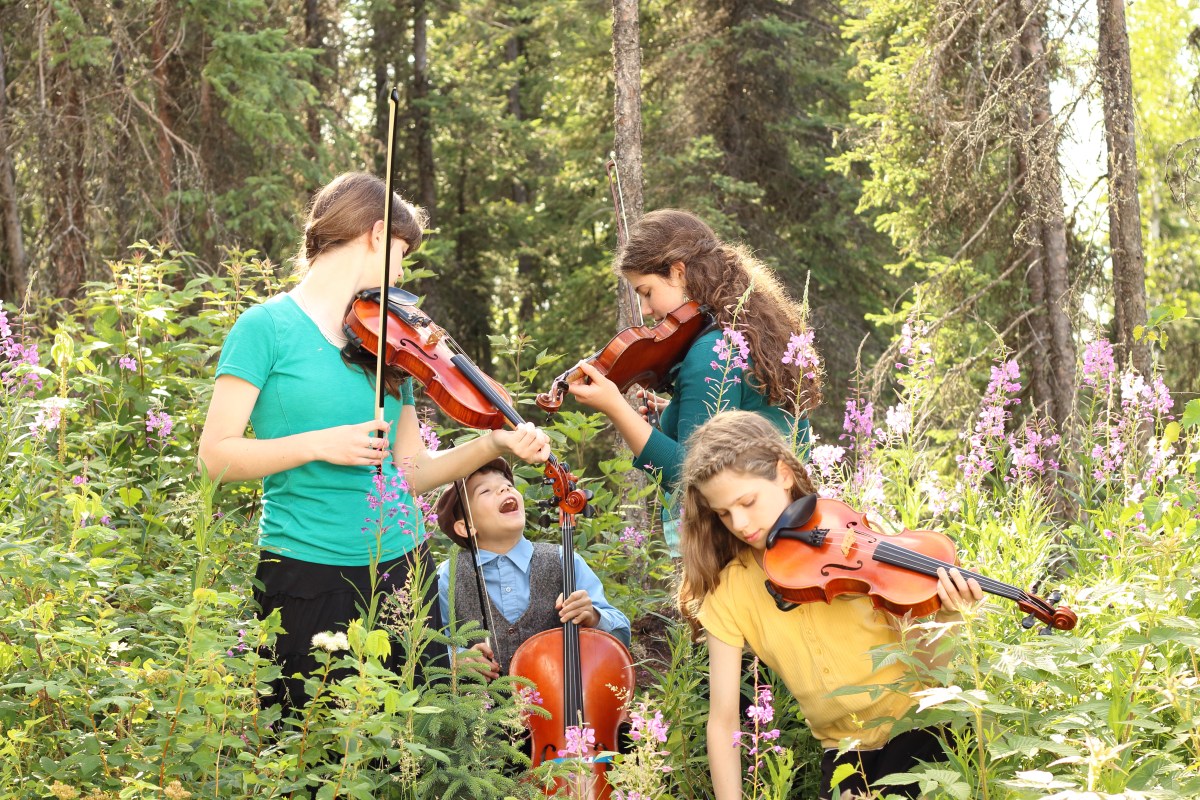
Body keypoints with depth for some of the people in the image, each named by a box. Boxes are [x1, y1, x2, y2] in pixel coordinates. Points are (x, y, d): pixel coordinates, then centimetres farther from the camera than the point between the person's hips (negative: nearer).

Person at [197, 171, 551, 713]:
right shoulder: (269, 327, -4)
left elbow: (411, 470, 13)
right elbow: (216, 454, -9)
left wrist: (493, 444, 0)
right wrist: (319, 444, -19)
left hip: (401, 567, 5)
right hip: (309, 578, -5)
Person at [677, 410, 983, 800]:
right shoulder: (728, 592, -6)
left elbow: (926, 660, -10)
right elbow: (723, 720, -6)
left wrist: (946, 616, -29)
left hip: (918, 725, -2)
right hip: (845, 753, 2)